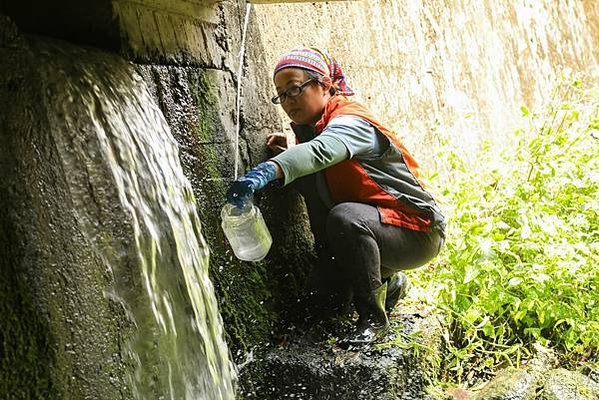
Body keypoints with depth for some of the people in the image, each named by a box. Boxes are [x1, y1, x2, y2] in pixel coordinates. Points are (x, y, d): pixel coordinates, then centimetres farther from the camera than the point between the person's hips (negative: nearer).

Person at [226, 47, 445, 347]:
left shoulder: (350, 122, -21)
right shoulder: (309, 129, 8)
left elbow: (321, 151, -43)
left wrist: (267, 171, -59)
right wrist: (287, 154, -10)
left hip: (418, 232, -9)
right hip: (367, 231, 9)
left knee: (345, 216, -34)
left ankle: (372, 317, -20)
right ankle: (388, 283, 24)